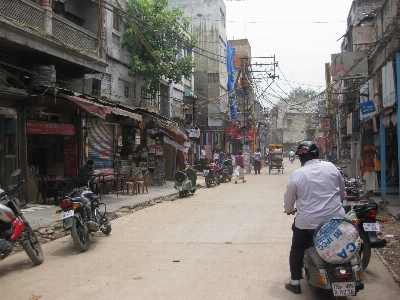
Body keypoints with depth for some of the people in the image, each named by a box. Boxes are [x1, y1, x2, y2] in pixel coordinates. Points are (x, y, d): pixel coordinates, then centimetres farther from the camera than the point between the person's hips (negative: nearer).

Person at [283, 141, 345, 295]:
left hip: (308, 222, -2)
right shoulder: (331, 167, -2)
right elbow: (342, 190, 10)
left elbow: (289, 198, -1)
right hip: (335, 218, 3)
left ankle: (295, 283, 20)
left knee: (297, 250, 15)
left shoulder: (298, 174, -10)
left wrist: (289, 210, 20)